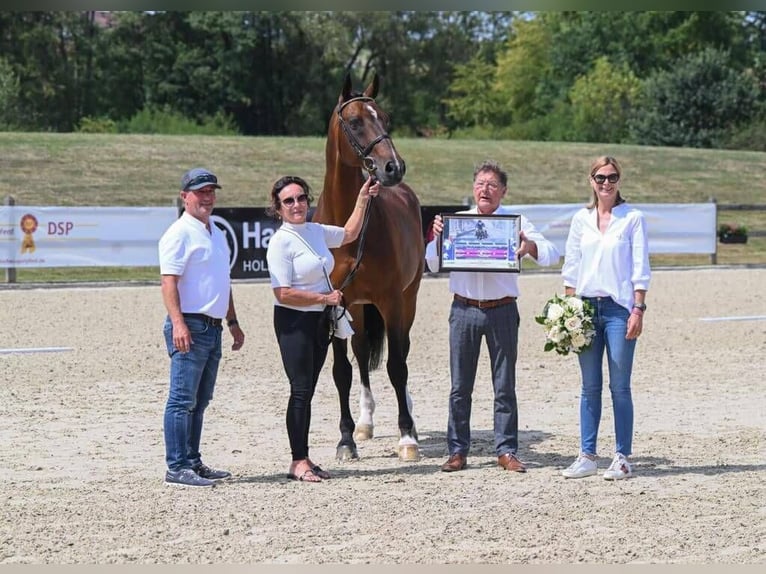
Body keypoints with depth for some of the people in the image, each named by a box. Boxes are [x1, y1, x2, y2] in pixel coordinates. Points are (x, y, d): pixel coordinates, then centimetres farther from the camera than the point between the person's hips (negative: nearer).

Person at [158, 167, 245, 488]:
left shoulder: (216, 233, 19)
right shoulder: (180, 233, -9)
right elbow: (169, 281, -18)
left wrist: (233, 322, 26)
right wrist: (178, 323, -28)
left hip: (213, 327, 9)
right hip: (190, 326, -9)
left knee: (200, 401, 13)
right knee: (182, 399, -8)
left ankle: (193, 462, 19)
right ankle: (177, 468, -8)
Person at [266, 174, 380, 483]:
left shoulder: (316, 232, 8)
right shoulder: (281, 242, -15)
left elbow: (348, 234, 29)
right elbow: (283, 294, -20)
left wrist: (362, 200, 23)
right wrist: (324, 298, -16)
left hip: (319, 320, 8)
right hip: (294, 322, -8)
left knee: (307, 391, 11)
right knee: (301, 391, -6)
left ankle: (303, 459, 16)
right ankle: (298, 461, -1)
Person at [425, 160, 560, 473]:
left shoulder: (516, 222, 4)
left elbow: (552, 253, -2)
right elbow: (433, 264, 8)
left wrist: (529, 246, -22)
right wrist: (437, 237, -10)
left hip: (502, 309, -1)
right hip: (464, 309, 1)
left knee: (505, 385, 3)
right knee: (460, 386, 5)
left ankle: (506, 451, 10)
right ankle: (458, 451, 11)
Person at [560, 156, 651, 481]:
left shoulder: (633, 219, 1)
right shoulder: (581, 219, 10)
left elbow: (640, 269, -2)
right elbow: (571, 267, 12)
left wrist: (638, 310, -9)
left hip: (619, 307, -3)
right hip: (586, 306, 3)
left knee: (619, 387, -1)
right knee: (589, 387, 6)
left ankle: (622, 458, 4)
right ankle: (587, 457, 10)